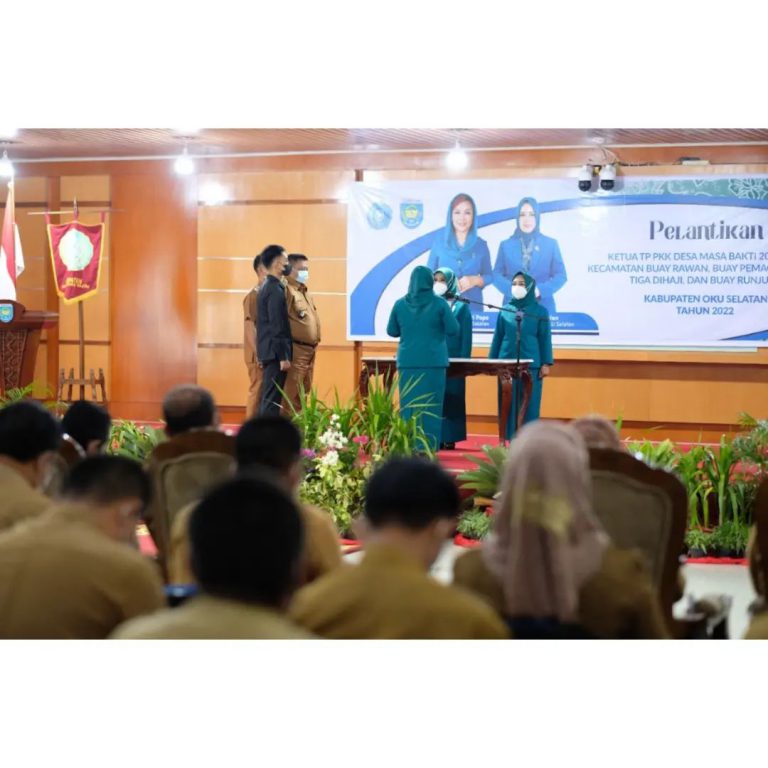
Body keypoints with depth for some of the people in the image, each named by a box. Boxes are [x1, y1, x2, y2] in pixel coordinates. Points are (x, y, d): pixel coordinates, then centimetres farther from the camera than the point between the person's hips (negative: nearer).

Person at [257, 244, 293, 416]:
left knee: (269, 397, 12)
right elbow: (277, 326, -19)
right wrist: (283, 356, -18)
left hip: (270, 351, 10)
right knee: (272, 398, -8)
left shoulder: (267, 286, 14)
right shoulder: (275, 289, -16)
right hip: (275, 352, -10)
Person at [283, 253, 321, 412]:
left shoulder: (305, 292, 19)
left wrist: (314, 345, 17)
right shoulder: (287, 290, -12)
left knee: (303, 394, 14)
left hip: (310, 351, 10)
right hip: (296, 351, -10)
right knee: (292, 395, -10)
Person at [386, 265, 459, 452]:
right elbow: (453, 330, -2)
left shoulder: (400, 304, 2)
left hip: (408, 362, 2)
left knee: (409, 406, 8)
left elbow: (392, 331, 10)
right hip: (433, 362, -2)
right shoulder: (439, 304, -5)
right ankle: (428, 447, 2)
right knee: (430, 406, 2)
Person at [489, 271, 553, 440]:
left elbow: (545, 338, 1)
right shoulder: (505, 310, 10)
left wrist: (546, 364, -6)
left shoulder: (539, 311, 3)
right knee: (508, 404, 2)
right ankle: (512, 441, 8)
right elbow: (497, 337, 13)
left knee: (529, 404, -1)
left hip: (530, 364, -3)